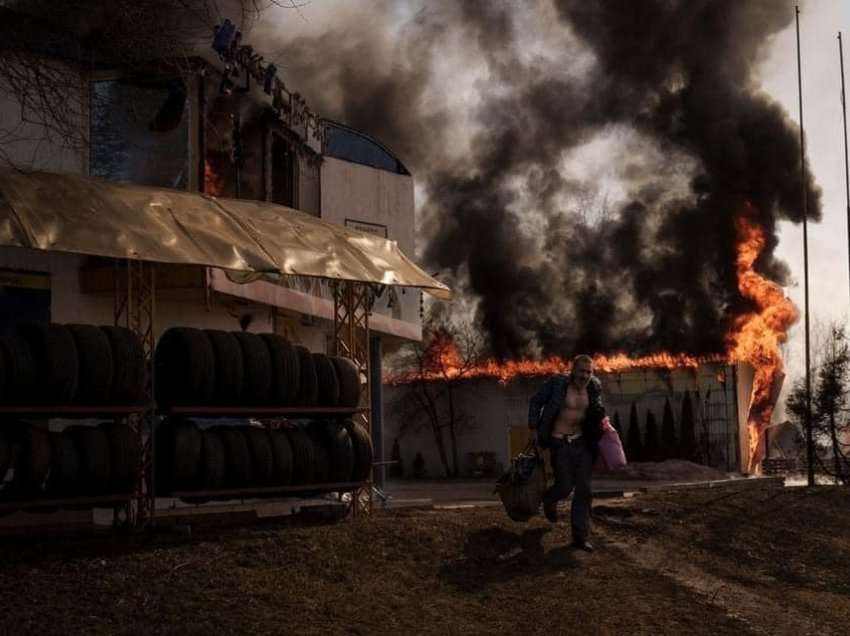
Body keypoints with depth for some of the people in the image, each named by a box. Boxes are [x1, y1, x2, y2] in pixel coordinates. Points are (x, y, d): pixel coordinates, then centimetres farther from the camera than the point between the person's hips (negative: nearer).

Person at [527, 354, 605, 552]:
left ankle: (580, 537, 10)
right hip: (560, 442, -4)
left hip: (582, 442, 4)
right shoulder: (557, 382, -14)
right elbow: (536, 402, -3)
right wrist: (533, 428, -5)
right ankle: (549, 500, 37)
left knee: (583, 490, 2)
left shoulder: (594, 386, 0)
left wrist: (601, 419, 4)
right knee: (565, 487, -2)